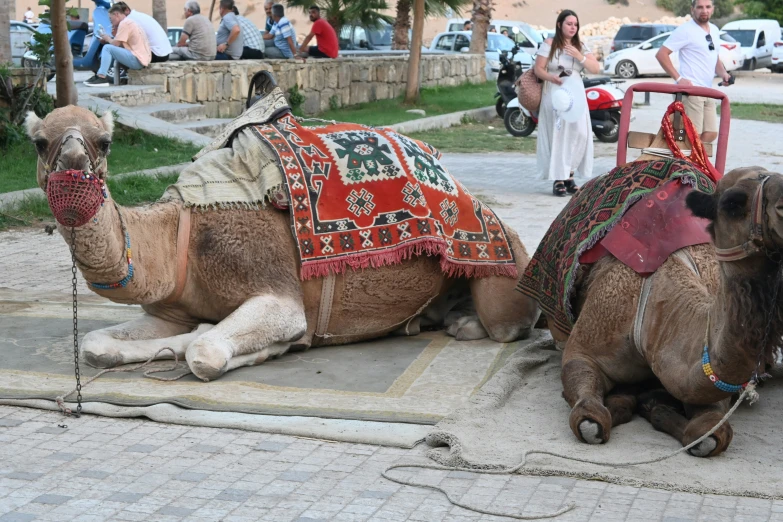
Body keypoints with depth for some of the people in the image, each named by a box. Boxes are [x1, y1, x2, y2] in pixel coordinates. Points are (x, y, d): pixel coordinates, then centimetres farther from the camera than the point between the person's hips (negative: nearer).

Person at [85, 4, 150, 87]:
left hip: (137, 60, -10)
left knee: (107, 48, -11)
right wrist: (109, 39, 11)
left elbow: (116, 44, -12)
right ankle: (99, 75, 12)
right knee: (112, 51, 19)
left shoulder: (124, 23, -10)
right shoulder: (129, 22, 21)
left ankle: (101, 78, -12)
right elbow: (120, 44, 22)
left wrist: (107, 39, 7)